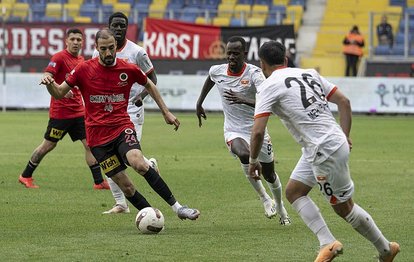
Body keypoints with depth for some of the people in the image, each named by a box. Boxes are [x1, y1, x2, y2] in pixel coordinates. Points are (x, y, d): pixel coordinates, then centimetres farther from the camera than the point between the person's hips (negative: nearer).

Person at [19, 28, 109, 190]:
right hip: (60, 110, -6)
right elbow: (46, 77, -21)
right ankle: (25, 176, 18)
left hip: (78, 111, 7)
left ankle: (99, 181, 1)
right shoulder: (59, 57, -10)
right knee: (48, 145, 3)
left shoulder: (81, 60, 12)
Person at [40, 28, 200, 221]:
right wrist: (50, 84, -19)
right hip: (98, 137, 1)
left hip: (122, 127, -1)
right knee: (125, 186, -6)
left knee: (138, 163, -29)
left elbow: (149, 85, 20)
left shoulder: (129, 69, 0)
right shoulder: (84, 70, -3)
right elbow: (59, 94, 4)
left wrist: (166, 112, 20)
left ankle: (177, 207, -26)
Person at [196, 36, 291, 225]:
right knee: (244, 155, -33)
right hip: (233, 131, 1)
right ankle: (265, 199, -14)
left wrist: (244, 100, -46)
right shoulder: (217, 71, -6)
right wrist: (199, 103, 27)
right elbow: (210, 80, 22)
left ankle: (280, 207, 43)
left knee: (269, 175, 11)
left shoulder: (254, 73, -19)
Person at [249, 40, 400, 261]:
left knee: (343, 207, 5)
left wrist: (253, 160, 0)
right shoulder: (308, 74, 14)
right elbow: (343, 101, 11)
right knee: (293, 191, 15)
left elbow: (258, 131, -15)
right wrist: (345, 135, 13)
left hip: (325, 151, -8)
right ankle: (327, 243, 8)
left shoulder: (267, 87, -8)